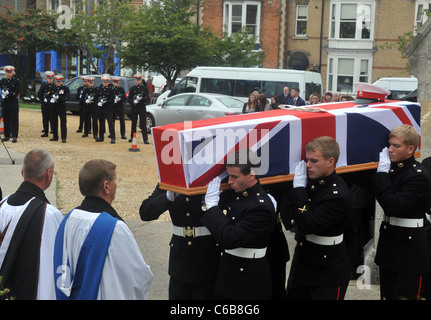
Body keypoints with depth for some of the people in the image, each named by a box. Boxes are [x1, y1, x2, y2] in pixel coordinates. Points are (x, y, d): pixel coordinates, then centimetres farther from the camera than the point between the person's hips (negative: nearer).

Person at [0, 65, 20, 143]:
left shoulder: (16, 81, -2)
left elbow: (17, 92, -9)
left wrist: (8, 93, -18)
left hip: (13, 102, -3)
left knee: (14, 120, -4)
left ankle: (14, 136, -4)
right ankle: (7, 136, 13)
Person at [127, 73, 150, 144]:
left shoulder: (145, 88, 2)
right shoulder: (132, 88, 10)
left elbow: (147, 99, -4)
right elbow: (129, 98, 8)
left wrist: (141, 98, -22)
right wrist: (133, 101, -13)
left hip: (142, 109, -3)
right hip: (134, 108, 3)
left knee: (143, 124, -7)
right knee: (133, 124, 11)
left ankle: (145, 139, -7)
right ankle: (132, 137, 21)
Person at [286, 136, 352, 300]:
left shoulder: (338, 196, -24)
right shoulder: (311, 181, 0)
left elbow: (308, 225, -28)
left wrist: (299, 189, -24)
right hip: (302, 263, 8)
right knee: (294, 295, 17)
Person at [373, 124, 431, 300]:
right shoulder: (392, 168, 7)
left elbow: (393, 206, -27)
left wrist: (382, 173, -22)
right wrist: (381, 172, -1)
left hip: (409, 250, -8)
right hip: (389, 245, 8)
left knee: (405, 295, 0)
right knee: (387, 294, 15)